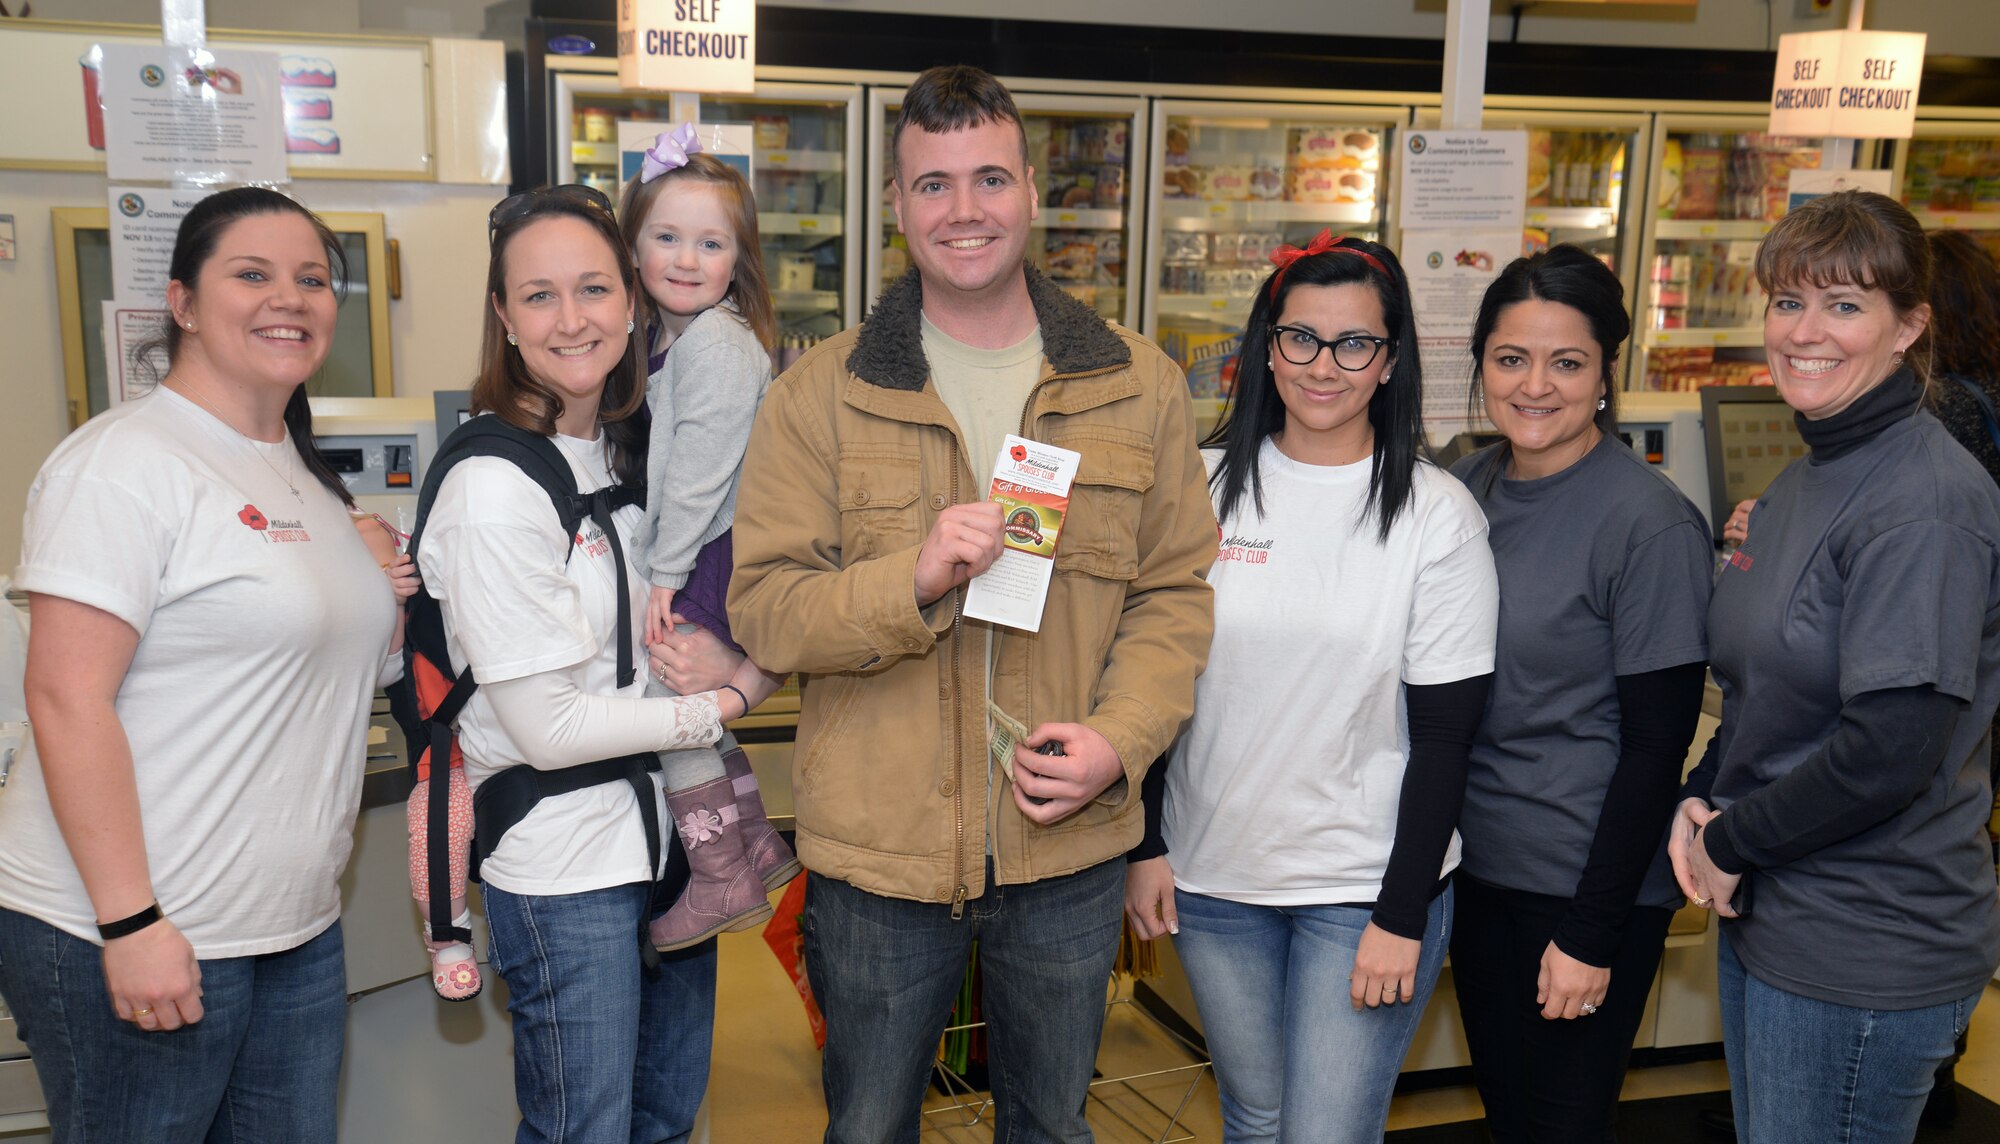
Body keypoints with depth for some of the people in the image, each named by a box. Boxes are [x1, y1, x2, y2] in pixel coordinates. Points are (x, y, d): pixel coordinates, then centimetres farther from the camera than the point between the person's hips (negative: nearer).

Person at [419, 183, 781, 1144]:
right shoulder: (492, 488, -19)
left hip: (666, 828, 8)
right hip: (567, 860, -8)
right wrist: (723, 704, -11)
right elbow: (549, 727, -19)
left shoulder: (629, 446, 6)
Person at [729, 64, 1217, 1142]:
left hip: (1068, 851, 2)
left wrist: (1119, 740, -14)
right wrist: (914, 579, -27)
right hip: (878, 851, -1)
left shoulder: (1138, 386, 0)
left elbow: (1175, 593, 2)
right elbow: (762, 607, -9)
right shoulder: (820, 394, -5)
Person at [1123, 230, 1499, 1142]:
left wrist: (1404, 915, -9)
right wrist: (1143, 844, 2)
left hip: (1365, 883, -3)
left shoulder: (1436, 514, -8)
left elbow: (1443, 735, -7)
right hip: (1213, 872, 3)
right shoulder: (1206, 485, -1)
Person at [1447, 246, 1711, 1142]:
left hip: (1585, 885, -5)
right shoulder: (1466, 488, 2)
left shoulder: (1650, 522, -16)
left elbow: (1657, 743, -15)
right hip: (1474, 864, 6)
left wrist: (1594, 934, -15)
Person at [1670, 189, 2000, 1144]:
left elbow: (1889, 749, -25)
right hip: (1762, 917, 9)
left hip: (1869, 952, -8)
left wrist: (1731, 842, -13)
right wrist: (1698, 800, -2)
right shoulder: (1801, 483, 9)